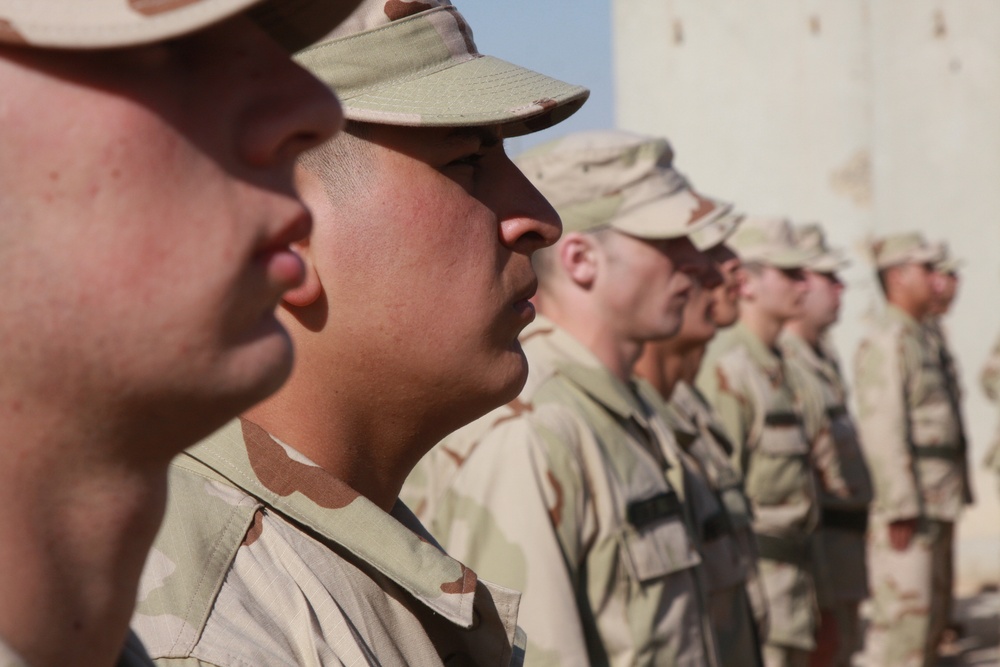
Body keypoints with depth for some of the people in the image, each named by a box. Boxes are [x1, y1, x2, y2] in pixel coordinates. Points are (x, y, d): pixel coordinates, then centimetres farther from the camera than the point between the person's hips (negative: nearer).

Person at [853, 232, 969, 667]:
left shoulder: (922, 339, 18)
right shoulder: (885, 341, -13)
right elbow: (883, 428, -20)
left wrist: (951, 494, 19)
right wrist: (900, 508, -23)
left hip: (938, 501, 10)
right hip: (908, 506, -10)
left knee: (932, 613, 15)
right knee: (903, 613, -9)